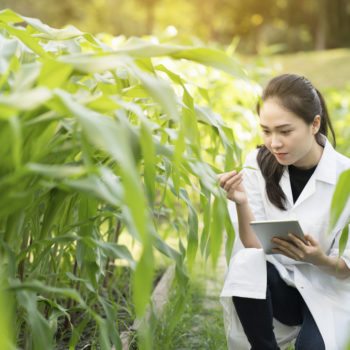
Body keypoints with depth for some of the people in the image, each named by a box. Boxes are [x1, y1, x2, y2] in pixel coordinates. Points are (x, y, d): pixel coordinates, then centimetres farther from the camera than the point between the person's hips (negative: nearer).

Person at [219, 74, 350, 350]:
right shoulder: (258, 164, -9)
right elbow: (253, 247, -12)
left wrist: (320, 260, -31)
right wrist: (241, 204, -29)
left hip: (327, 290, -2)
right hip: (275, 281, 2)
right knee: (245, 264, -30)